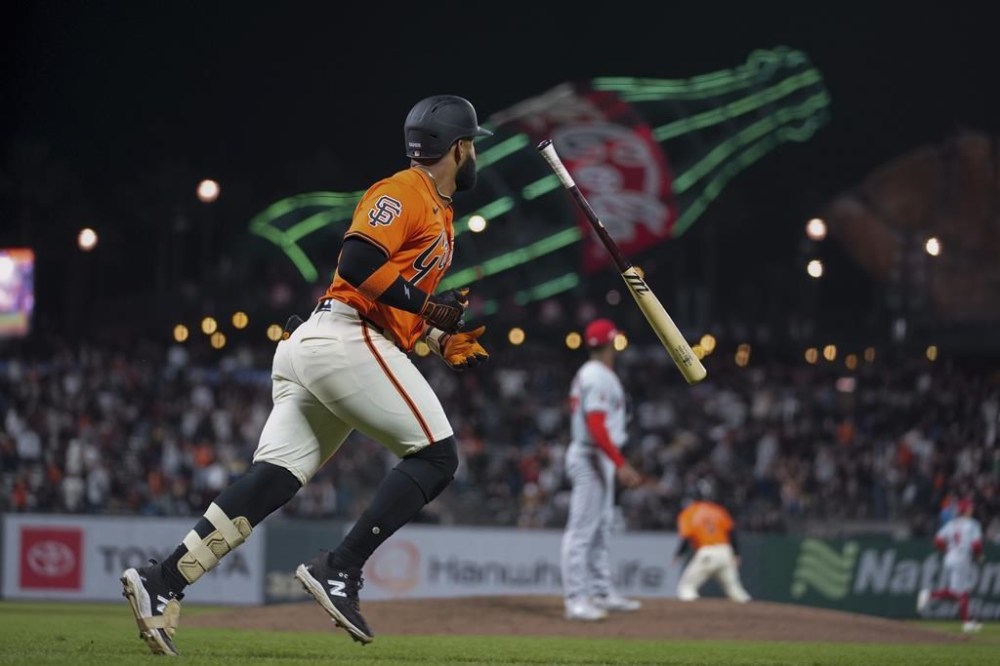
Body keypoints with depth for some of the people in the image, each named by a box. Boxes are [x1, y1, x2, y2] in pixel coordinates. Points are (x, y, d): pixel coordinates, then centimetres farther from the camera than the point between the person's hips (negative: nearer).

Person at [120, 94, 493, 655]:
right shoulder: (404, 193, -5)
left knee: (275, 479, -2)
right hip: (348, 341, -10)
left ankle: (163, 583, -14)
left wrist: (448, 343, 19)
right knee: (436, 455, -6)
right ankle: (340, 572, -14)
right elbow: (358, 263, -18)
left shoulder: (437, 212, 27)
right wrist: (426, 305, -15)